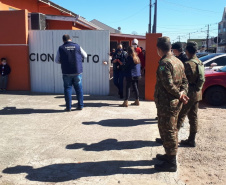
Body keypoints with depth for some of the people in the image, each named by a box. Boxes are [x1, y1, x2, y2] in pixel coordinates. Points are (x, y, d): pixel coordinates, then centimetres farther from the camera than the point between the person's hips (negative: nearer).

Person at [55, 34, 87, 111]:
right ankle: (80, 105, 12)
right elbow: (85, 56, 11)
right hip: (77, 72, 1)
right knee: (79, 88, 9)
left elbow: (57, 60, 6)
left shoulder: (61, 48, -1)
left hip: (67, 72, -1)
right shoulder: (77, 46, 1)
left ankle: (68, 107, 5)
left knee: (67, 88, 6)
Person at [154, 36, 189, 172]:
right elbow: (184, 80, 11)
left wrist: (180, 95, -12)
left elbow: (169, 85, -25)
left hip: (167, 104, -10)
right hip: (175, 103, 10)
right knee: (172, 130, 20)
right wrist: (183, 92, -4)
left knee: (168, 132, 0)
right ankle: (170, 155, 35)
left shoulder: (164, 63, -19)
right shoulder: (178, 61, 11)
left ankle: (171, 163, 10)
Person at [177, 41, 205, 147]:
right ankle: (191, 140, 21)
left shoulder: (189, 64, -19)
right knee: (193, 117, 13)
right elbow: (202, 79, 15)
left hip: (189, 94, -9)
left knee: (180, 116, 0)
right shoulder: (200, 63, 9)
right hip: (197, 93, 9)